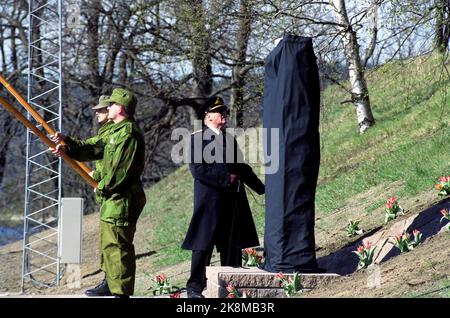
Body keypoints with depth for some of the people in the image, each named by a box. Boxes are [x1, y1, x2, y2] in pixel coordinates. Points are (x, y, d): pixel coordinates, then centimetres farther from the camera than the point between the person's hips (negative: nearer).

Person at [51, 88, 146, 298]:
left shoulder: (129, 133, -19)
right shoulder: (117, 131, 16)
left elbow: (120, 170, -22)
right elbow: (97, 150, 19)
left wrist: (102, 187, -10)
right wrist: (68, 150, 13)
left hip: (122, 199, -11)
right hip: (113, 198, 11)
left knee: (117, 245, -11)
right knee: (107, 243, 22)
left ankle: (121, 292, -11)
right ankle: (110, 283, 34)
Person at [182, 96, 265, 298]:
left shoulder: (230, 139, 18)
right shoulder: (198, 138, -5)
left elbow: (242, 168, 24)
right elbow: (197, 169, -15)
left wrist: (262, 189, 21)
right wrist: (225, 179, -16)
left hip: (233, 200, 7)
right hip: (209, 200, -7)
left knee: (232, 245, 9)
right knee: (203, 244, -5)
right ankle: (195, 287, -1)